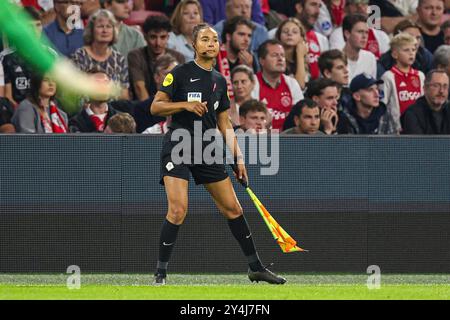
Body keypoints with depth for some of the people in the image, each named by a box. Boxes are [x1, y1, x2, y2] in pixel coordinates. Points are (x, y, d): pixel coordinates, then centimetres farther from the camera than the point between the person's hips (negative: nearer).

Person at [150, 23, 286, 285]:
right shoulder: (180, 73, -3)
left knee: (233, 208, 8)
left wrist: (238, 157, 12)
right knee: (178, 209, -18)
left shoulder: (220, 81, 13)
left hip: (207, 151, 6)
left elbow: (224, 123, 18)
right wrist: (186, 105, -20)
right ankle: (161, 272, -8)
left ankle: (256, 268, 19)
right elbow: (155, 107, -5)